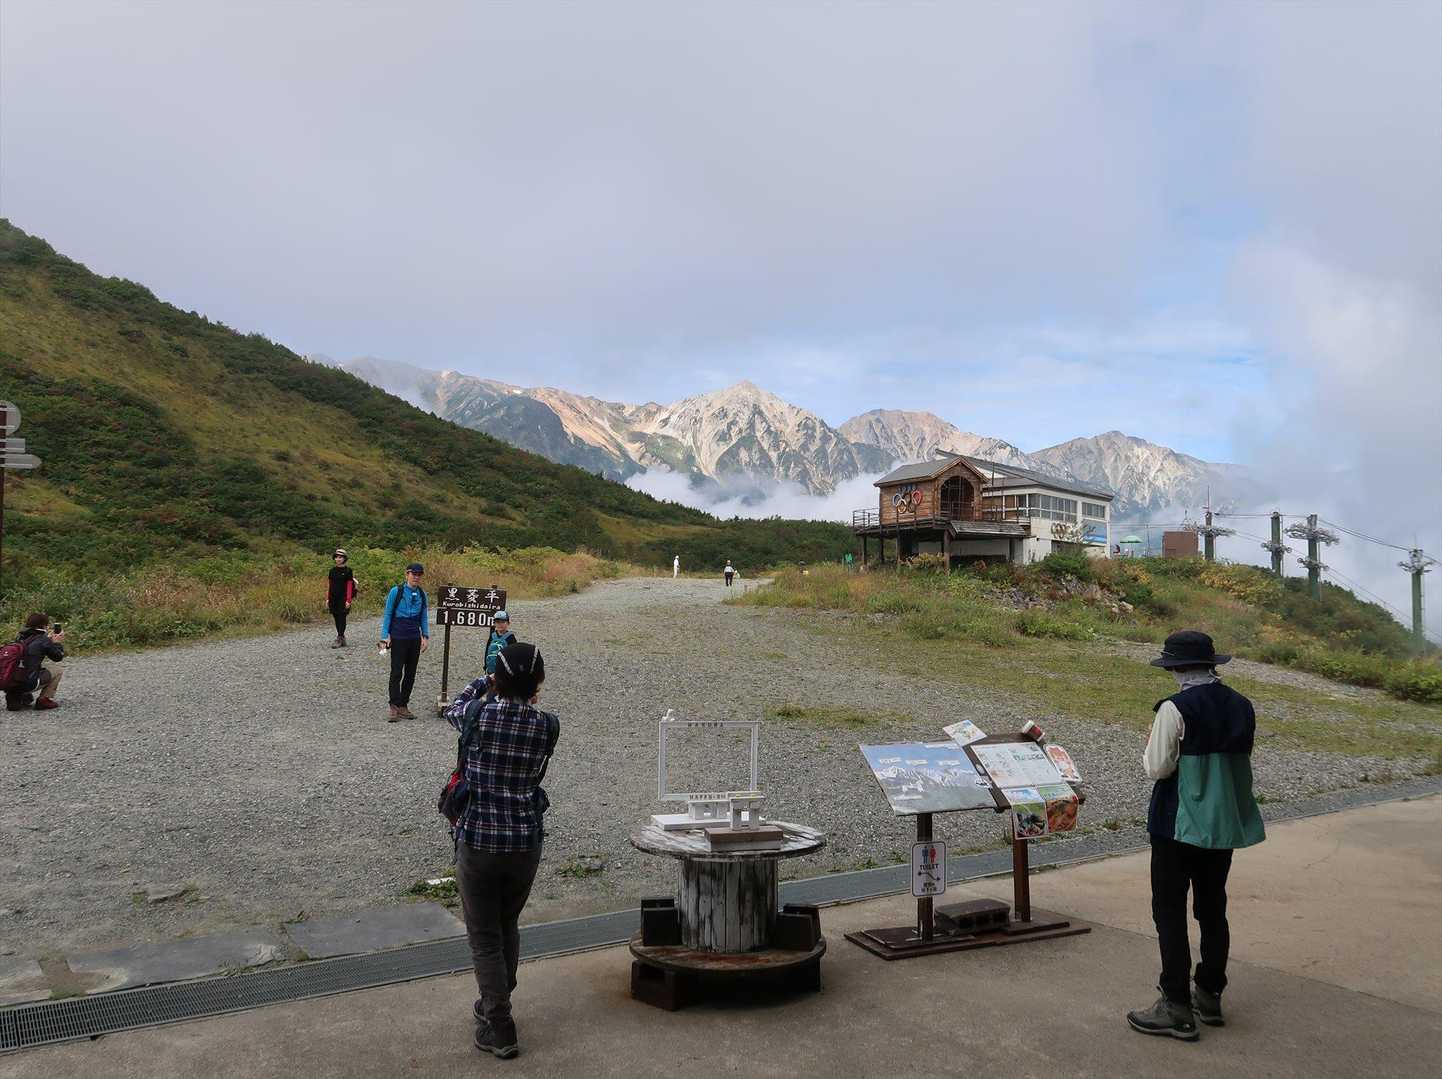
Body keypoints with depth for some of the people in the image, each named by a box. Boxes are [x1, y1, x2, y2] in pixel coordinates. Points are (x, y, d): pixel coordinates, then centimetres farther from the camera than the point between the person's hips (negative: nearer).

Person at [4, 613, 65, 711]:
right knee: (56, 668, 14)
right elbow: (58, 657, 6)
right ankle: (44, 700, 7)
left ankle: (14, 699, 26)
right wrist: (58, 643, 22)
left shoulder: (19, 638, 13)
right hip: (28, 684, -7)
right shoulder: (43, 640, -6)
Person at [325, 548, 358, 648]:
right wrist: (327, 599, 9)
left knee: (341, 618, -5)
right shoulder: (332, 570, 10)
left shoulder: (347, 571, -4)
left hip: (343, 598, -5)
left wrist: (348, 600, -13)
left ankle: (339, 640, -3)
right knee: (336, 619, 8)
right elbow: (329, 585, 13)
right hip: (333, 598, 5)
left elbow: (349, 586, -7)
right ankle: (342, 639, 16)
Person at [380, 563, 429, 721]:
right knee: (396, 672, -6)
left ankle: (403, 706, 15)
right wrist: (385, 637, -7)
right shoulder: (396, 592, -6)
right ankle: (394, 708, -4)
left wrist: (426, 637, 5)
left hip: (415, 638, 5)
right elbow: (387, 615, -2)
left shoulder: (422, 594, 6)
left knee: (411, 673, 7)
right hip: (398, 638, -5)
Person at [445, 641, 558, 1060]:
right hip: (526, 843, 3)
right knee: (508, 927, 24)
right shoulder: (547, 726, -10)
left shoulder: (478, 714, -13)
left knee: (485, 937, 11)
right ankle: (495, 1003, 42)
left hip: (477, 842, -3)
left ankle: (500, 1031, 13)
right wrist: (527, 702, 22)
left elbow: (452, 710, 10)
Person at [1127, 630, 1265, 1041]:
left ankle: (1177, 1009, 6)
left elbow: (1158, 767, -17)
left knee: (1170, 913, 2)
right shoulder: (1241, 706, 3)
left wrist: (1151, 748, 2)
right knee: (1213, 909, 18)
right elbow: (1241, 761, 12)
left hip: (1179, 825, -7)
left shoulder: (1175, 709, -19)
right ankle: (1209, 995, 29)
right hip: (1225, 824, 7)